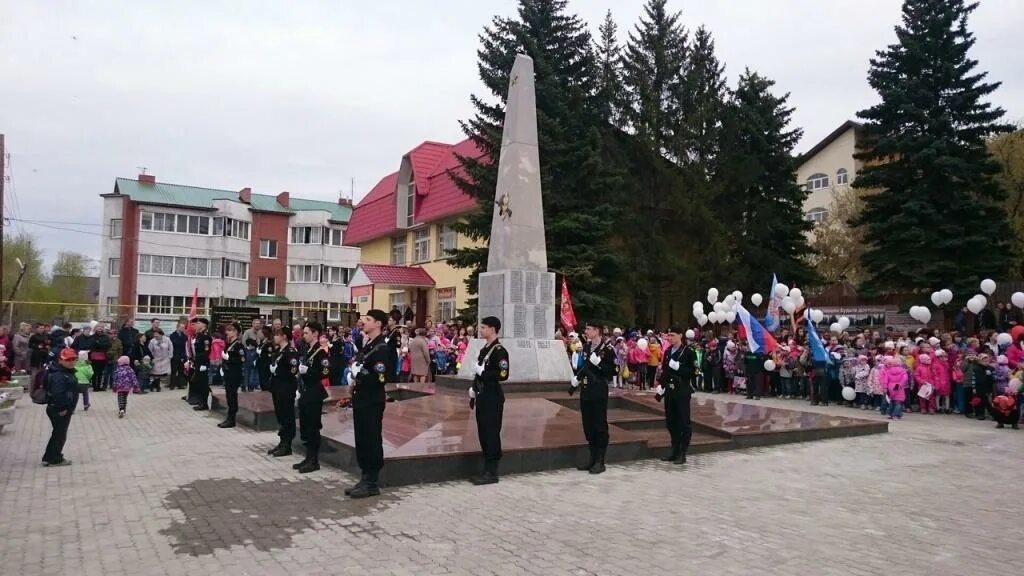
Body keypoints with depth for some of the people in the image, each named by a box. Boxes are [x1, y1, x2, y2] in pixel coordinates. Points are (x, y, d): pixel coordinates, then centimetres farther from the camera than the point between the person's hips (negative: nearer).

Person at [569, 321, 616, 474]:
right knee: (588, 426, 12)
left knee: (600, 426, 1)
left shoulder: (607, 348, -11)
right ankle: (592, 458, 24)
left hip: (599, 392, -7)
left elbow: (614, 370, -14)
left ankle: (600, 461, 10)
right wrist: (575, 382, 19)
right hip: (585, 391, 7)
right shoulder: (586, 346, 11)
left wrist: (598, 362, -23)